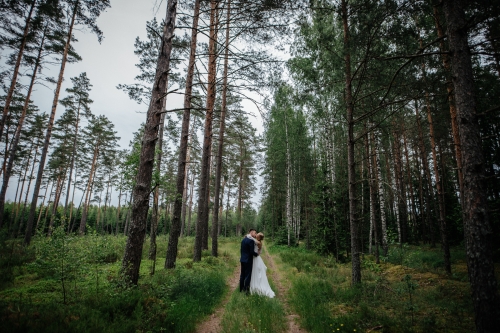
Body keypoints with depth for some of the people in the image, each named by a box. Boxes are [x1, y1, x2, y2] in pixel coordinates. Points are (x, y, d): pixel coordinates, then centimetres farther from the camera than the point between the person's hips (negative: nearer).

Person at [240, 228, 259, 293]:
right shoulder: (251, 240, -18)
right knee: (248, 275, 2)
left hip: (242, 259, 8)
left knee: (242, 274, 16)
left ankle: (241, 288, 26)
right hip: (248, 260, -8)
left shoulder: (243, 239, 8)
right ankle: (246, 290, 9)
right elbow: (252, 252, -20)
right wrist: (257, 254, -2)